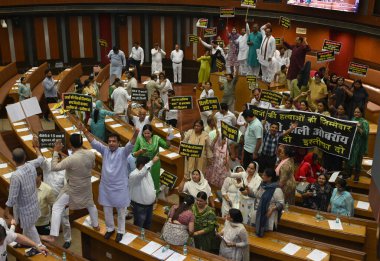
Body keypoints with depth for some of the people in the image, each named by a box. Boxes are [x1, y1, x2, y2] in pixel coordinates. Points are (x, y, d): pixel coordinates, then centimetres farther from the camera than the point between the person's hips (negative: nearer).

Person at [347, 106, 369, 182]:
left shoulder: (364, 122, -11)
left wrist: (359, 128, -31)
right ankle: (349, 174, 29)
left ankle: (356, 176, 16)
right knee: (349, 159, 13)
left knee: (357, 161, 3)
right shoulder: (353, 119, 7)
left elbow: (366, 134, -19)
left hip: (359, 145, -6)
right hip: (350, 143, 6)